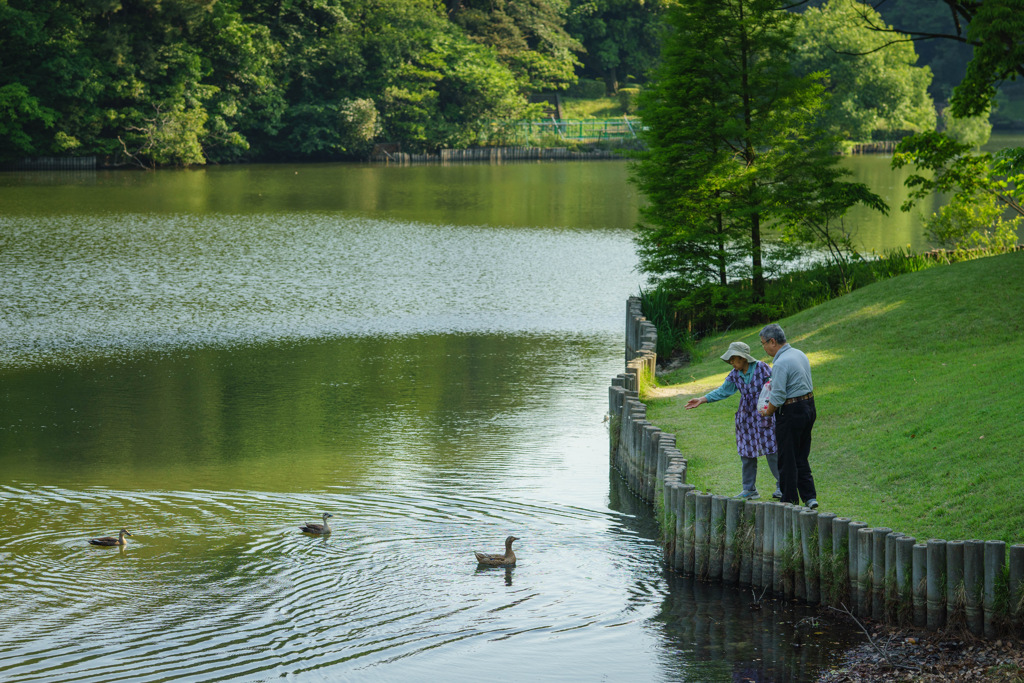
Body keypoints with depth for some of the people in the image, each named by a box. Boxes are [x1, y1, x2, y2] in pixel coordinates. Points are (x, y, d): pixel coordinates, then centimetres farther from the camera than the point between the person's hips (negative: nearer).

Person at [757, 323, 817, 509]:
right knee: (801, 457, 15)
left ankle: (790, 499, 9)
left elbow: (778, 397, -21)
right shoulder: (800, 354, 9)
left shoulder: (780, 364, -20)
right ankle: (809, 496, 11)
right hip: (809, 407, 9)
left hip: (791, 413, -9)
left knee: (787, 459, 3)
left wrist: (767, 412, -3)